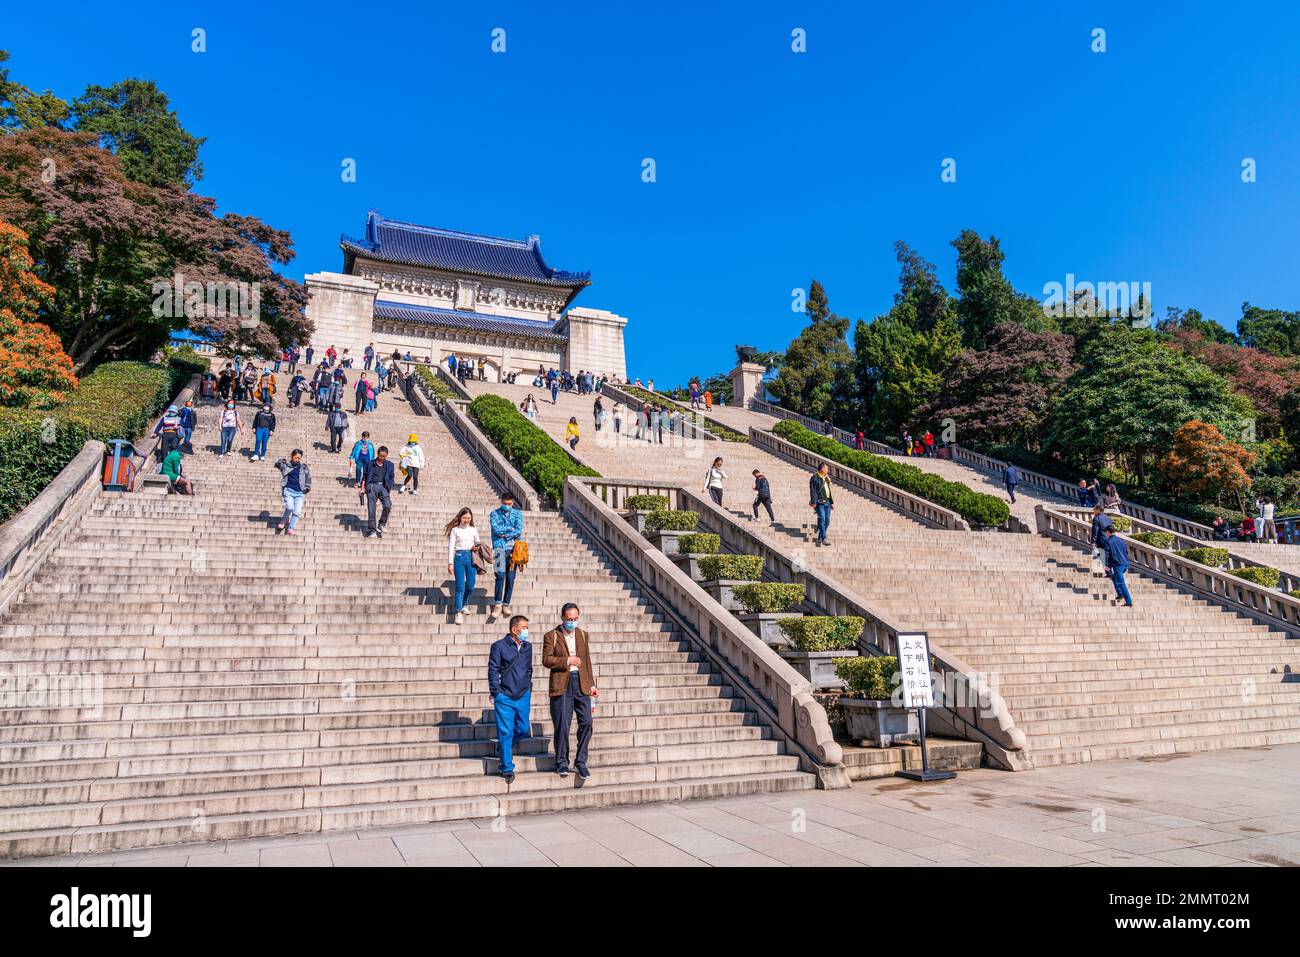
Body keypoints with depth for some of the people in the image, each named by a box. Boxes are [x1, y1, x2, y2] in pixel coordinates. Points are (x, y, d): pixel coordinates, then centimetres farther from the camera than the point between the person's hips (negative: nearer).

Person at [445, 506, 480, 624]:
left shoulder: (473, 530, 11)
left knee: (470, 586, 3)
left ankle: (460, 604, 27)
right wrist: (450, 563, -7)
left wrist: (477, 547, -4)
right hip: (459, 557, -3)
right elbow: (451, 547, 0)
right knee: (460, 586, -9)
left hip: (471, 557, 3)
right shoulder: (455, 530, 3)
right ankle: (459, 612, -9)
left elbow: (477, 544, 21)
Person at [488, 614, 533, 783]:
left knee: (523, 730, 6)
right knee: (506, 732, -2)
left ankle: (505, 745, 36)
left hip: (523, 696, 5)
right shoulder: (499, 646, -5)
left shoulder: (527, 647, 10)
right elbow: (493, 670, -4)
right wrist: (495, 693, -7)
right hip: (505, 697, -5)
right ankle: (507, 769, 9)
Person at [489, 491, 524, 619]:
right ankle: (497, 604, -11)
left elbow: (519, 531, -4)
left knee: (511, 577, 2)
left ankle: (506, 604, 11)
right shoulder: (495, 514, 6)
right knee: (500, 575, -15)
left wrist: (504, 534, -8)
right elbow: (496, 529, -9)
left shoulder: (518, 514, 10)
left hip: (513, 549, 2)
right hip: (500, 547, -2)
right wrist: (510, 528, -4)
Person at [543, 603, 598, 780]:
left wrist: (591, 684, 11)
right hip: (562, 684, -3)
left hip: (581, 683, 3)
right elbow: (546, 659, -6)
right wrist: (567, 660, -14)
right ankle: (562, 762, 14)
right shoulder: (551, 636, 1)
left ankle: (581, 761, 9)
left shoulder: (583, 635, 14)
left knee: (586, 722, -4)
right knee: (562, 725, -1)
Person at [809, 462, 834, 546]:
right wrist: (813, 502, -18)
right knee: (822, 519, -16)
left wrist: (832, 502, 20)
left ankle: (819, 539, 12)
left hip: (827, 502, 8)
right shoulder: (815, 478, -3)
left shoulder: (826, 479, 21)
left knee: (827, 520, 3)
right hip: (819, 502, -8)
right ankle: (824, 539, -21)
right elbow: (813, 491, -10)